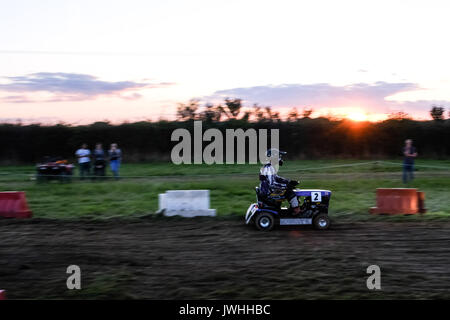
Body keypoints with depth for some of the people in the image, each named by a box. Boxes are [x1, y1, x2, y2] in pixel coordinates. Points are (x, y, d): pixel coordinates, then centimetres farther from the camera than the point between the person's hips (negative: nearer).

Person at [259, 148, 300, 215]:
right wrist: (286, 186, -26)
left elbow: (276, 178, 20)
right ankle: (296, 210, -3)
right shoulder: (269, 168, -22)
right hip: (268, 193, -10)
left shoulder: (268, 167, 11)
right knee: (289, 192, -11)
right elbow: (272, 184, -29)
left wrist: (289, 182, 11)